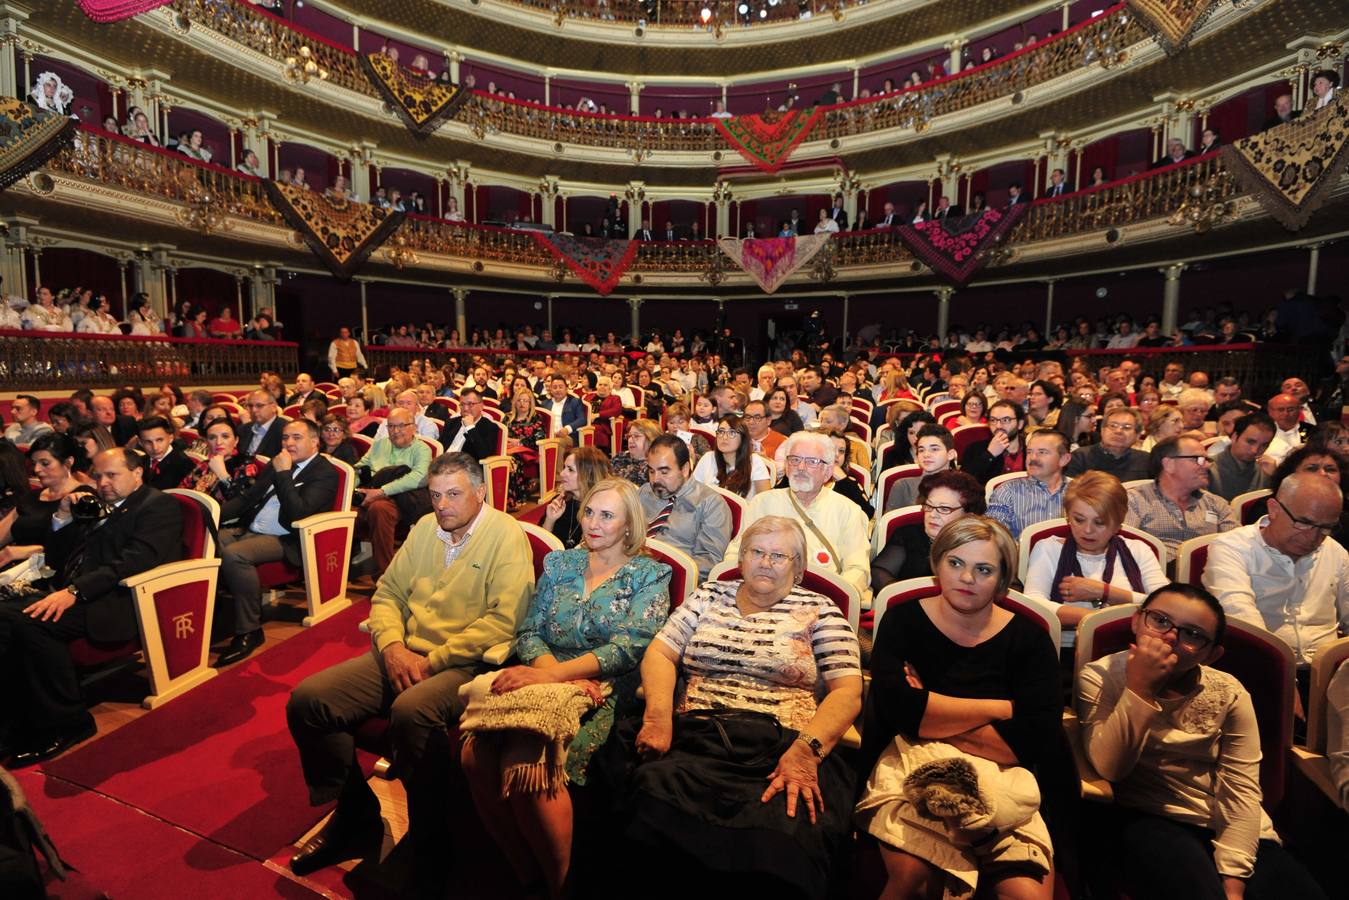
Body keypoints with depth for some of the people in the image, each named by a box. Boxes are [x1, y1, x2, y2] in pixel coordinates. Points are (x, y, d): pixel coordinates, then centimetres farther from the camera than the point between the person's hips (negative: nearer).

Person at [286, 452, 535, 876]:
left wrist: (433, 660, -17)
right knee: (306, 700, -8)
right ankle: (354, 813, 10)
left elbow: (503, 619, -18)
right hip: (403, 653, 7)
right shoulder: (425, 527, 13)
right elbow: (387, 592, 15)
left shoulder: (506, 535, -9)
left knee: (410, 711, -36)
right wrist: (393, 645, -5)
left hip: (464, 664, -7)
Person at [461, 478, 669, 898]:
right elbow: (529, 632, 12)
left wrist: (554, 674, -19)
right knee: (475, 752, -24)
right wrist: (548, 668, -11)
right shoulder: (559, 563, 17)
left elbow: (630, 646, -9)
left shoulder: (649, 576, 4)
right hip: (545, 681, 4)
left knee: (524, 763, -30)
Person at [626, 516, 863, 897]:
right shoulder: (709, 596, 19)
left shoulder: (818, 611, 10)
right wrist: (658, 715, -8)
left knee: (779, 842, -34)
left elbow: (848, 690, 1)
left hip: (782, 747, -2)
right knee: (655, 808, -30)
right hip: (695, 737, 2)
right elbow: (660, 653, 12)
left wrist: (807, 749, -16)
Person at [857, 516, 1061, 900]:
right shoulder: (904, 620, 2)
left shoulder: (1028, 638, 5)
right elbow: (896, 706, -13)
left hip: (999, 777, 2)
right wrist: (1000, 708, -6)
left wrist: (930, 716, -9)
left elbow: (1037, 740, -6)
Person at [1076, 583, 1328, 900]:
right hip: (1142, 819, -3)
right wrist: (1139, 689, -26)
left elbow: (1241, 790, -7)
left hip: (1227, 825, 4)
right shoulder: (1099, 677, -9)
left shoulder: (1228, 694, -2)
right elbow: (1108, 769, -19)